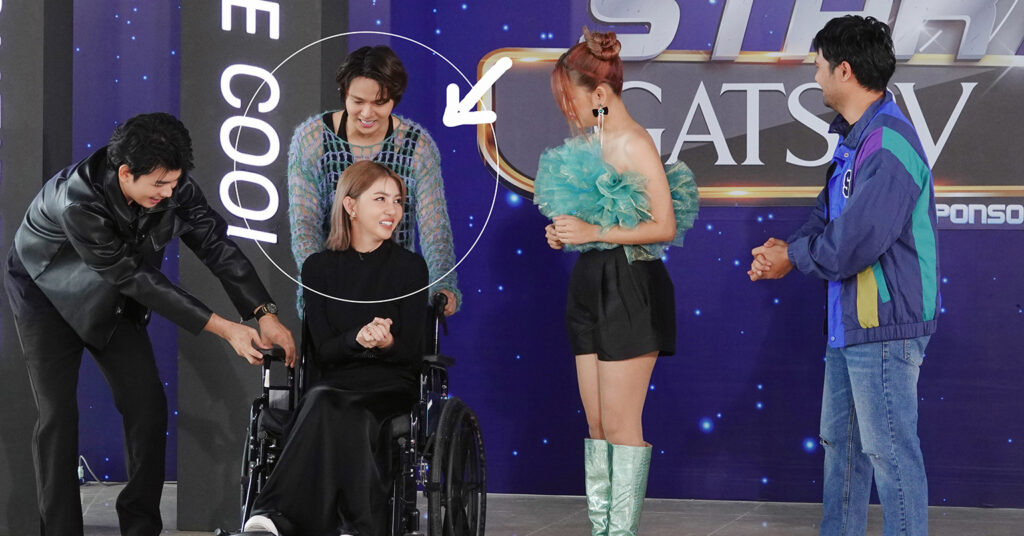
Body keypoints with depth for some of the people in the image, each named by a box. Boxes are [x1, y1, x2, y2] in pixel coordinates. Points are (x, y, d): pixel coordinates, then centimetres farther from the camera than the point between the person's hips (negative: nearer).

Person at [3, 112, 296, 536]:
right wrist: (223, 329, -33)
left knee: (148, 405, -3)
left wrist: (265, 314, -25)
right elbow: (134, 277, -34)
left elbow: (215, 244, -14)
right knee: (57, 414, -12)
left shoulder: (172, 185, -22)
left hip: (112, 302, 5)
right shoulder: (79, 202, -38)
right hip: (48, 294, -5)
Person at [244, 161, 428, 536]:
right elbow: (322, 352, 4)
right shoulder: (319, 268, 11)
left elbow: (411, 353, 4)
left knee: (330, 408, -35)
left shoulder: (410, 266, 7)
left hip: (393, 386, -1)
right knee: (323, 401, -37)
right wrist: (357, 338, -18)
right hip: (338, 381, 1)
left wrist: (386, 342, -21)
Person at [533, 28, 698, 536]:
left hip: (629, 289, -9)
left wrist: (594, 232, -19)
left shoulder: (635, 145, -15)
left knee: (620, 424, -4)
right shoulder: (591, 142, 10)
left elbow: (665, 227, -18)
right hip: (592, 285, 9)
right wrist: (565, 232, 3)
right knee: (597, 423, 10)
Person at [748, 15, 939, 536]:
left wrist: (792, 257, -8)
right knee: (840, 440, 19)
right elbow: (827, 217, 19)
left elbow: (852, 244, -25)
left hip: (885, 327, -11)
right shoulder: (855, 140, 12)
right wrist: (783, 249, -1)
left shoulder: (888, 146, -21)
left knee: (889, 450, -6)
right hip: (849, 323, 11)